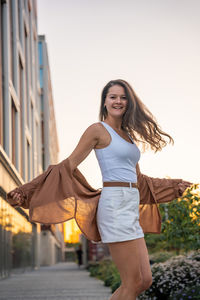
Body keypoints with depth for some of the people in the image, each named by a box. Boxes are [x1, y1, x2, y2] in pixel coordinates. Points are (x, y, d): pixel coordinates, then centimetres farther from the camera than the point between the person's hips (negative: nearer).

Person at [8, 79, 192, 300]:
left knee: (145, 280, 5)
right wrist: (27, 191, -13)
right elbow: (69, 165, -6)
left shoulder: (128, 135, 20)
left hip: (130, 211, 8)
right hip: (115, 206, -8)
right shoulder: (98, 130, -3)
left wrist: (173, 186, 38)